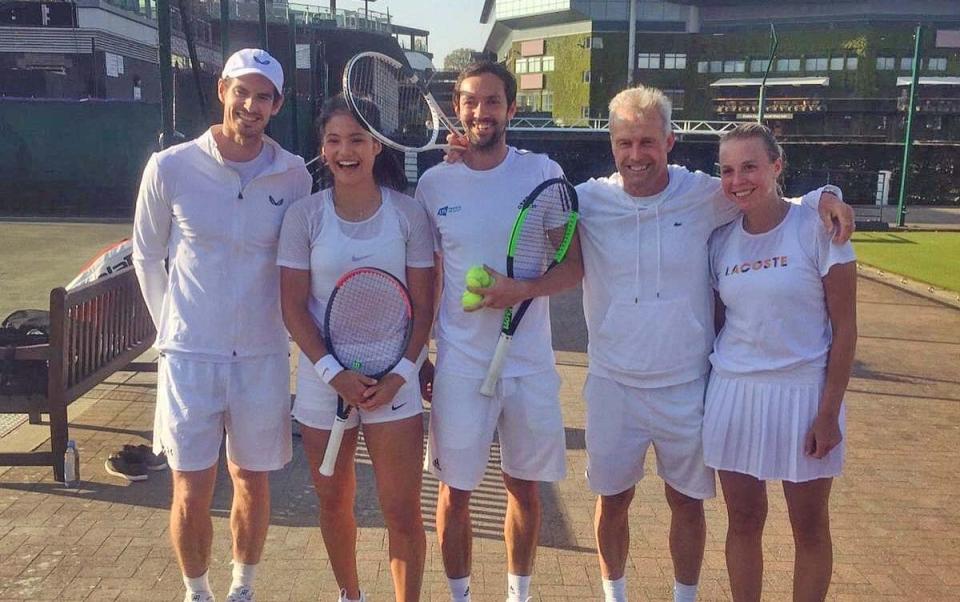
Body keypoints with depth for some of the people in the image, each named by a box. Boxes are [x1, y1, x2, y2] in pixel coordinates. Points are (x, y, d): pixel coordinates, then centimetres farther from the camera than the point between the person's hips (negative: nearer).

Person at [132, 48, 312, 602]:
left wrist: (278, 323, 10)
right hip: (189, 355, -1)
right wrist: (172, 325, 9)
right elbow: (148, 256, 6)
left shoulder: (293, 176, -3)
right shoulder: (170, 168, -6)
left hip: (263, 355, 1)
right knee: (191, 494, 5)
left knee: (253, 482, 13)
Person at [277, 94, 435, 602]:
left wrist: (400, 373, -12)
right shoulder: (304, 216, -2)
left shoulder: (408, 213, -2)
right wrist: (333, 373, -14)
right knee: (334, 502, 15)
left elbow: (423, 305, -1)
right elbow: (293, 307, -3)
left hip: (393, 379, -1)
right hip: (323, 378, 1)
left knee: (403, 510, -1)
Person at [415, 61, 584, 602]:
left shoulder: (543, 173, -3)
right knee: (455, 492, 8)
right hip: (459, 364, 0)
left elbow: (575, 265, -3)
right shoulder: (434, 183, 0)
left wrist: (525, 289, -21)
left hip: (530, 363, 0)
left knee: (525, 488, 13)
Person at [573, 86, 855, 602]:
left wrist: (823, 197, -11)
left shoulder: (705, 195, -6)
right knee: (612, 500, 14)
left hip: (686, 386, 0)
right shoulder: (589, 201, -6)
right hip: (613, 385, 0)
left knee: (686, 500, 15)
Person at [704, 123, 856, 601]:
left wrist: (828, 413, -10)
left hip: (803, 392, -3)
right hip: (734, 392, 3)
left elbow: (844, 327, -8)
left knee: (810, 528, 10)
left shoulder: (817, 228, -9)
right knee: (743, 521, 12)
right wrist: (709, 392, 8)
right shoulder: (720, 241, 3)